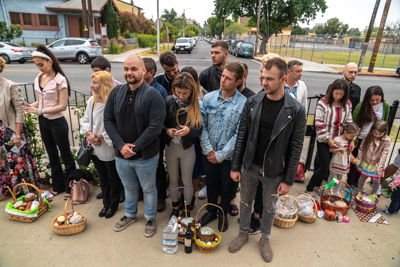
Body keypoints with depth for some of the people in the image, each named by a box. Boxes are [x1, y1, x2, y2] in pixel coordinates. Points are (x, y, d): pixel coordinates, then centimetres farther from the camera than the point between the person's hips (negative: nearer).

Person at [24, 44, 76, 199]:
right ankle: (58, 186, 33)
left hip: (57, 122, -7)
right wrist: (31, 106, -8)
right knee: (52, 155, 18)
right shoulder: (38, 78, 4)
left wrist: (39, 110, -21)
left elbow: (62, 106, -18)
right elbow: (41, 100, 12)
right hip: (43, 122, 7)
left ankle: (70, 187, 20)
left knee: (66, 155, 5)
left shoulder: (59, 80, -15)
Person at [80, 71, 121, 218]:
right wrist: (90, 134, -8)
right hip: (95, 148, 7)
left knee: (113, 178, 14)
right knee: (103, 178, 22)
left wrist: (99, 136, -17)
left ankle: (113, 205, 36)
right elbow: (85, 120, 9)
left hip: (109, 149, -6)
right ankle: (106, 204, 41)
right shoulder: (92, 100, 0)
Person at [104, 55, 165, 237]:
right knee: (129, 187, 25)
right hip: (121, 154, 4)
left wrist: (134, 147, -19)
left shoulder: (153, 95, -16)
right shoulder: (116, 92, 0)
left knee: (148, 188, 17)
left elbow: (155, 126, -21)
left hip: (146, 156, -4)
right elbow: (108, 120, -1)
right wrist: (121, 145, -12)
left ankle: (150, 218, 41)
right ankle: (130, 215, 49)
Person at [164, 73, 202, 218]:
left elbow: (200, 130, -10)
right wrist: (167, 130, -21)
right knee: (173, 180, 18)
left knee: (187, 181, 14)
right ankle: (175, 208, 40)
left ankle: (187, 210, 36)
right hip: (171, 146, 2)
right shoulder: (169, 101, -8)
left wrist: (189, 130, -29)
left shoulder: (197, 105, -13)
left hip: (188, 149, -2)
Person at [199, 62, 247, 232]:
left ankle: (223, 214, 43)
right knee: (211, 183, 21)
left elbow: (239, 134, -15)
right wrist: (208, 149, -11)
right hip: (209, 153, 3)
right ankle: (211, 211, 45)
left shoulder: (243, 104, -15)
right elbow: (202, 126, -2)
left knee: (227, 187, 16)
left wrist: (220, 155, -15)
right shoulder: (208, 98, -5)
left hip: (229, 156, -2)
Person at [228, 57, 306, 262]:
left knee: (269, 207, 19)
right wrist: (235, 166, -2)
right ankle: (243, 233, 46)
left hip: (275, 171, -2)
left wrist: (288, 180, -8)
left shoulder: (296, 110, -15)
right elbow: (241, 136, -3)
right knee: (245, 202, 20)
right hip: (249, 166, 2)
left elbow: (296, 148, -9)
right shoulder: (252, 103, -8)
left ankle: (265, 238, 46)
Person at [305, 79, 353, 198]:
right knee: (325, 167, -5)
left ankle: (318, 185, 34)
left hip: (337, 141, 5)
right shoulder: (323, 103, -14)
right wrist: (328, 139, -14)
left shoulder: (347, 104, 3)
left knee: (327, 166, 13)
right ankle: (309, 189, 11)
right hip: (324, 141, -5)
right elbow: (319, 124, -14)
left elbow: (349, 122, 11)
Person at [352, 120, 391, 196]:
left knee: (376, 181, 13)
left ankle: (374, 194, 37)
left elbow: (384, 155, -13)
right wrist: (358, 161, 1)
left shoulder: (387, 141, -15)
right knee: (362, 178, 15)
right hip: (365, 163, 1)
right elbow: (361, 149, -1)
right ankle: (359, 192, 35)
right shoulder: (368, 137, -10)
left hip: (376, 165, -1)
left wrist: (380, 168, -14)